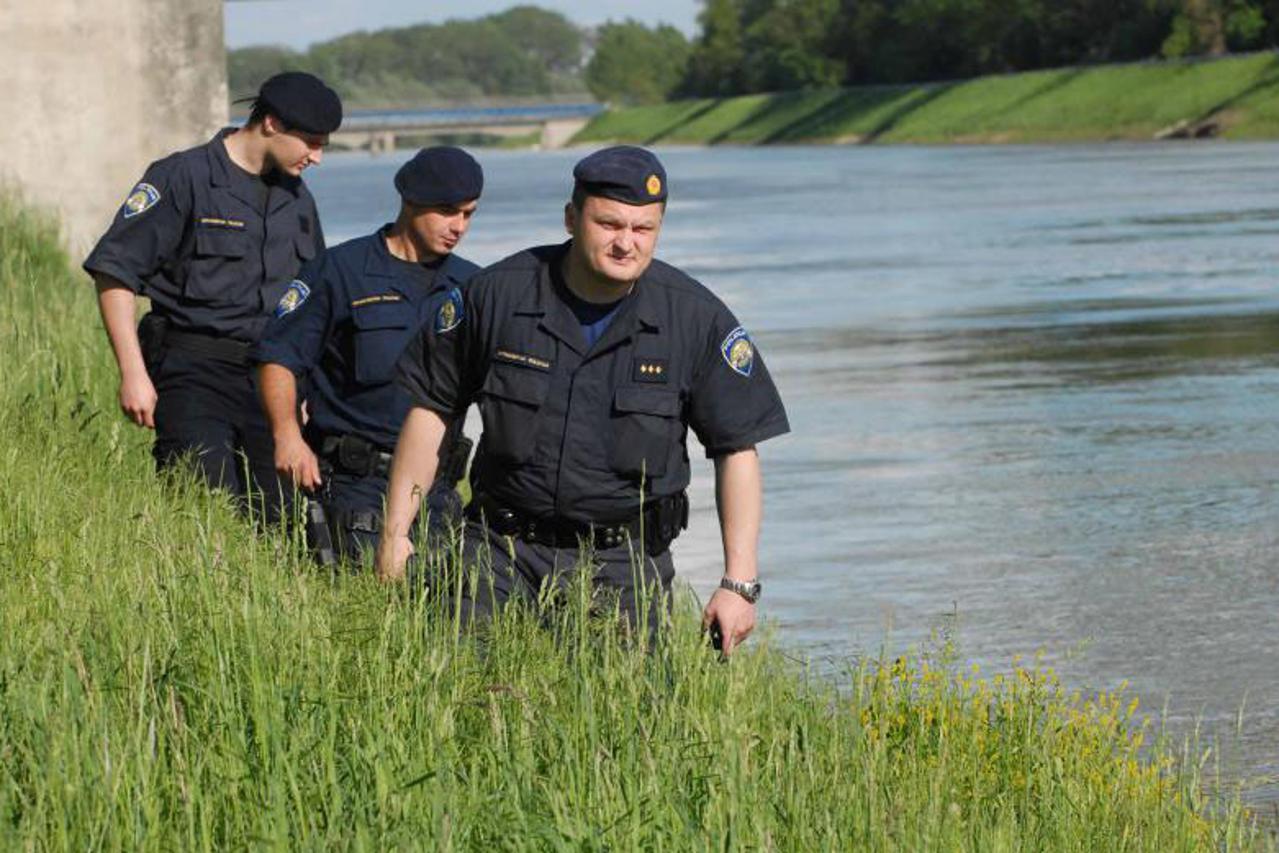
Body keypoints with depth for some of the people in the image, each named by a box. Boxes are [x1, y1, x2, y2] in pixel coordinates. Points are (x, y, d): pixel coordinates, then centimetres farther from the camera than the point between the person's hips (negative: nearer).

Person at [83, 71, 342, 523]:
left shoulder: (296, 198, 16)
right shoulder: (183, 178, -5)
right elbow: (113, 271, -8)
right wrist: (134, 374, -14)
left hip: (269, 376, 6)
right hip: (195, 372, -6)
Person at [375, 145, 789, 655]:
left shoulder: (698, 319, -4)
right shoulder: (498, 295, -3)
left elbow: (737, 450, 0)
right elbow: (432, 408, 8)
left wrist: (739, 583, -6)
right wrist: (395, 531, 6)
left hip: (625, 562, 0)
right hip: (503, 549, 0)